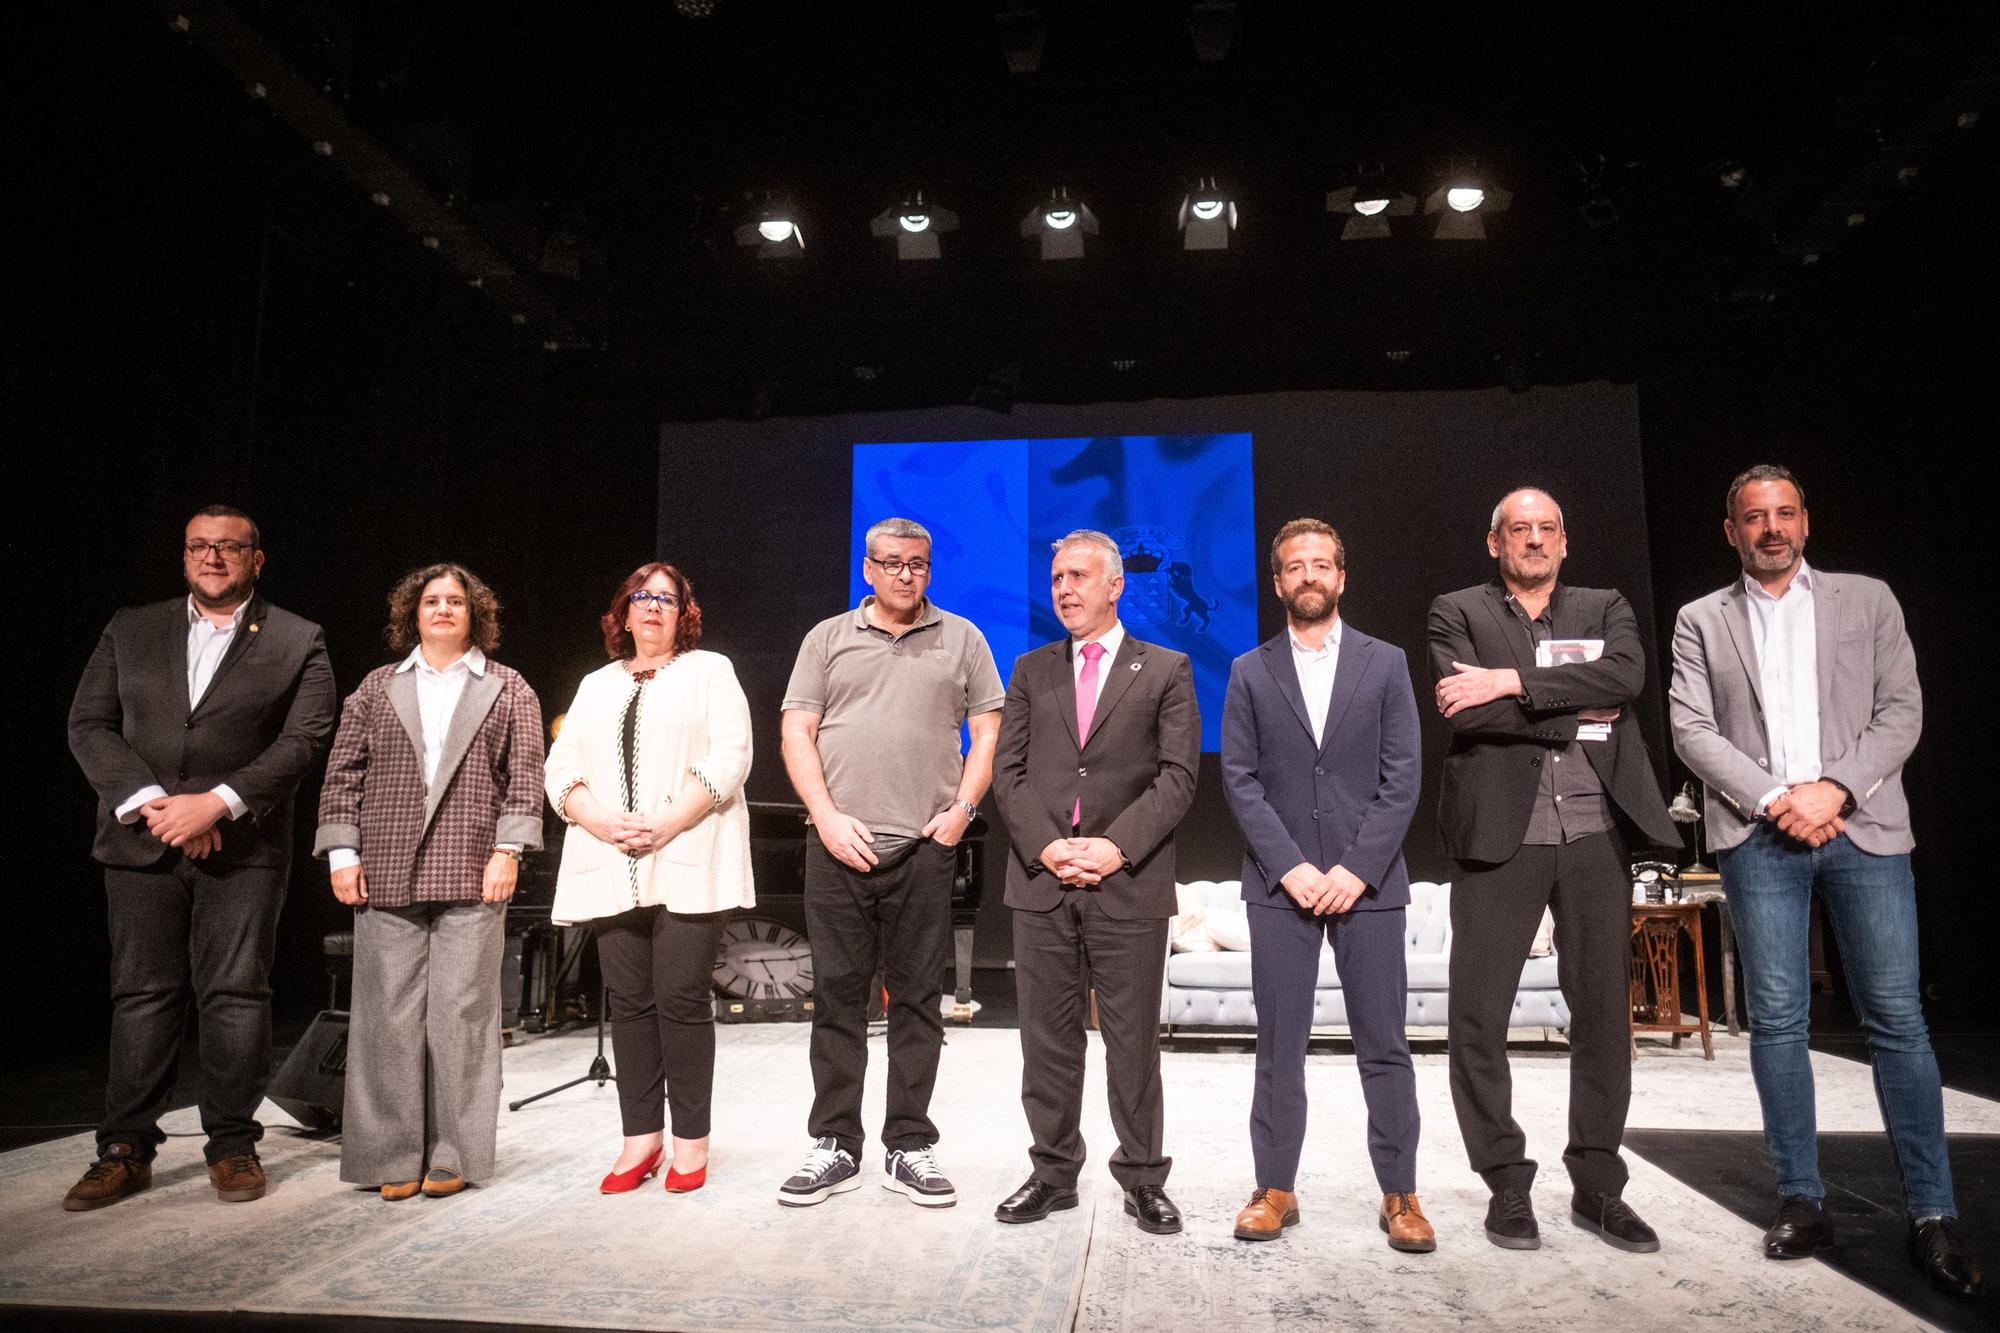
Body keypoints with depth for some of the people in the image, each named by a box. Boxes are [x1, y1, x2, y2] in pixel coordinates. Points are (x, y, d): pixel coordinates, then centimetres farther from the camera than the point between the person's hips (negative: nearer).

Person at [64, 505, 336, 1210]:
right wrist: (150, 802, -11)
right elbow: (88, 725, 4)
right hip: (141, 842, 2)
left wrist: (216, 803, -16)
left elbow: (303, 740, -6)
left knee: (235, 994, 1)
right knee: (142, 995, 7)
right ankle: (125, 1150, 17)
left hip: (243, 846, -2)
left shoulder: (298, 643, 3)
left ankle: (233, 1145, 12)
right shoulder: (130, 630, 11)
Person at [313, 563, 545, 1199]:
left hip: (471, 878, -1)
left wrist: (507, 850, -6)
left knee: (462, 1013, 1)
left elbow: (525, 777, 3)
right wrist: (342, 853, 1)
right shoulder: (378, 687, 13)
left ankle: (452, 1155, 12)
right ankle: (393, 1156, 14)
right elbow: (343, 773, 10)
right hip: (386, 877, 2)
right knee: (389, 1015, 4)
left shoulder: (509, 691, 9)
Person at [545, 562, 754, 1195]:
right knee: (629, 1003, 5)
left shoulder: (710, 671, 8)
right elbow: (561, 769, 11)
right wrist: (604, 822, -8)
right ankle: (641, 1138, 15)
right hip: (613, 868, 4)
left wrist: (666, 824, -15)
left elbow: (729, 759, -5)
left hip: (688, 864, -4)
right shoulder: (596, 685, 21)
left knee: (681, 999, -4)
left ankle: (690, 1139, 7)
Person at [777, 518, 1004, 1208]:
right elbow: (797, 733, 5)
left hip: (925, 847, 0)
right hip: (838, 846, 1)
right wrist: (829, 817, -6)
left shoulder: (962, 639, 10)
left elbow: (988, 733, 7)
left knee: (917, 1000, 5)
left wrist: (964, 805, -7)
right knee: (837, 997, 6)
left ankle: (908, 1147, 17)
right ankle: (835, 1147, 18)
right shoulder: (828, 639, 11)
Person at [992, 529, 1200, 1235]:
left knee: (1133, 1041, 6)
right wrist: (1045, 845, -9)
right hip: (1041, 882, 3)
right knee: (1048, 1040, 10)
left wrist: (1117, 846, -13)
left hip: (1129, 884, -2)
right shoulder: (1031, 671, 13)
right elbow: (1008, 770, 6)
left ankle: (1143, 1179, 21)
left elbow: (1177, 774, -3)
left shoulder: (1165, 669, 5)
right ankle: (1053, 1173, 24)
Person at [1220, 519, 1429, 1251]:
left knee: (1384, 1044, 5)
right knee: (1279, 1044, 6)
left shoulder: (1385, 663, 6)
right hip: (1280, 882, 0)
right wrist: (1291, 867, -10)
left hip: (1367, 880, 0)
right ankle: (1275, 1188, 17)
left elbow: (1403, 776, 0)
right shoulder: (1250, 672, 7)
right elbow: (1240, 779, 1)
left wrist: (1356, 868, -9)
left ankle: (1400, 1193, 17)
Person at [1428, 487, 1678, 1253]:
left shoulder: (1605, 609, 15)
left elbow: (1628, 675, -8)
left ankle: (1597, 1187, 23)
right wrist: (1578, 713, -7)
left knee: (1603, 1010, 8)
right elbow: (1467, 713, -10)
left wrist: (1511, 681, -14)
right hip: (1501, 832, -2)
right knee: (1479, 1015, 0)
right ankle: (1507, 1185, 15)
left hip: (1595, 831, 3)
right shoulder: (1458, 613, 7)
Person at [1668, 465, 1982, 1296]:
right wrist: (1773, 800, -10)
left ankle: (1932, 1215, 9)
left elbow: (1901, 711, 4)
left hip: (1862, 828, 0)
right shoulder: (1701, 621, 10)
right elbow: (1692, 731, 2)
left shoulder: (1867, 600, 12)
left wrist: (1834, 789, -10)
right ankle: (1801, 1201, 10)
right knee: (1777, 1018, 1)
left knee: (1896, 1018, 0)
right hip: (1758, 837, 0)